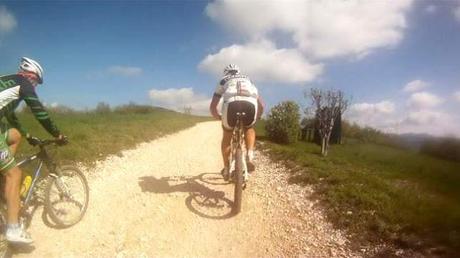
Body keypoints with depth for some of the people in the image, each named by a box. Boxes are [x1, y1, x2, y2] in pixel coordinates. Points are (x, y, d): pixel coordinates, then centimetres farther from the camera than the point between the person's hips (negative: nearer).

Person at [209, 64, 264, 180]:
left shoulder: (224, 81, 33)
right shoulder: (248, 80, 40)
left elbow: (212, 106, 29)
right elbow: (261, 104, 38)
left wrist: (218, 117, 47)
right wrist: (257, 117, 54)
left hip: (232, 104, -1)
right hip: (250, 105, 1)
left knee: (227, 136, 25)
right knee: (249, 129, 33)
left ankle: (226, 169, 30)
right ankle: (250, 155, 11)